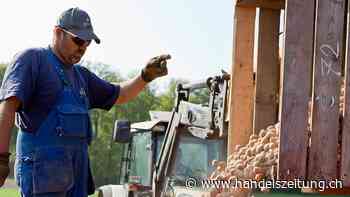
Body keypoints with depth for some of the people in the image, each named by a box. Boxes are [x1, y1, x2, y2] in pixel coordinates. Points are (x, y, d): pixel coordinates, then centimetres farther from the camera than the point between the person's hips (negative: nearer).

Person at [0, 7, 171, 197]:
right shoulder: (33, 59, -2)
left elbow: (118, 95, 29)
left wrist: (145, 76, 9)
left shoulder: (81, 75, 22)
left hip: (77, 168, 8)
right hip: (42, 165, -8)